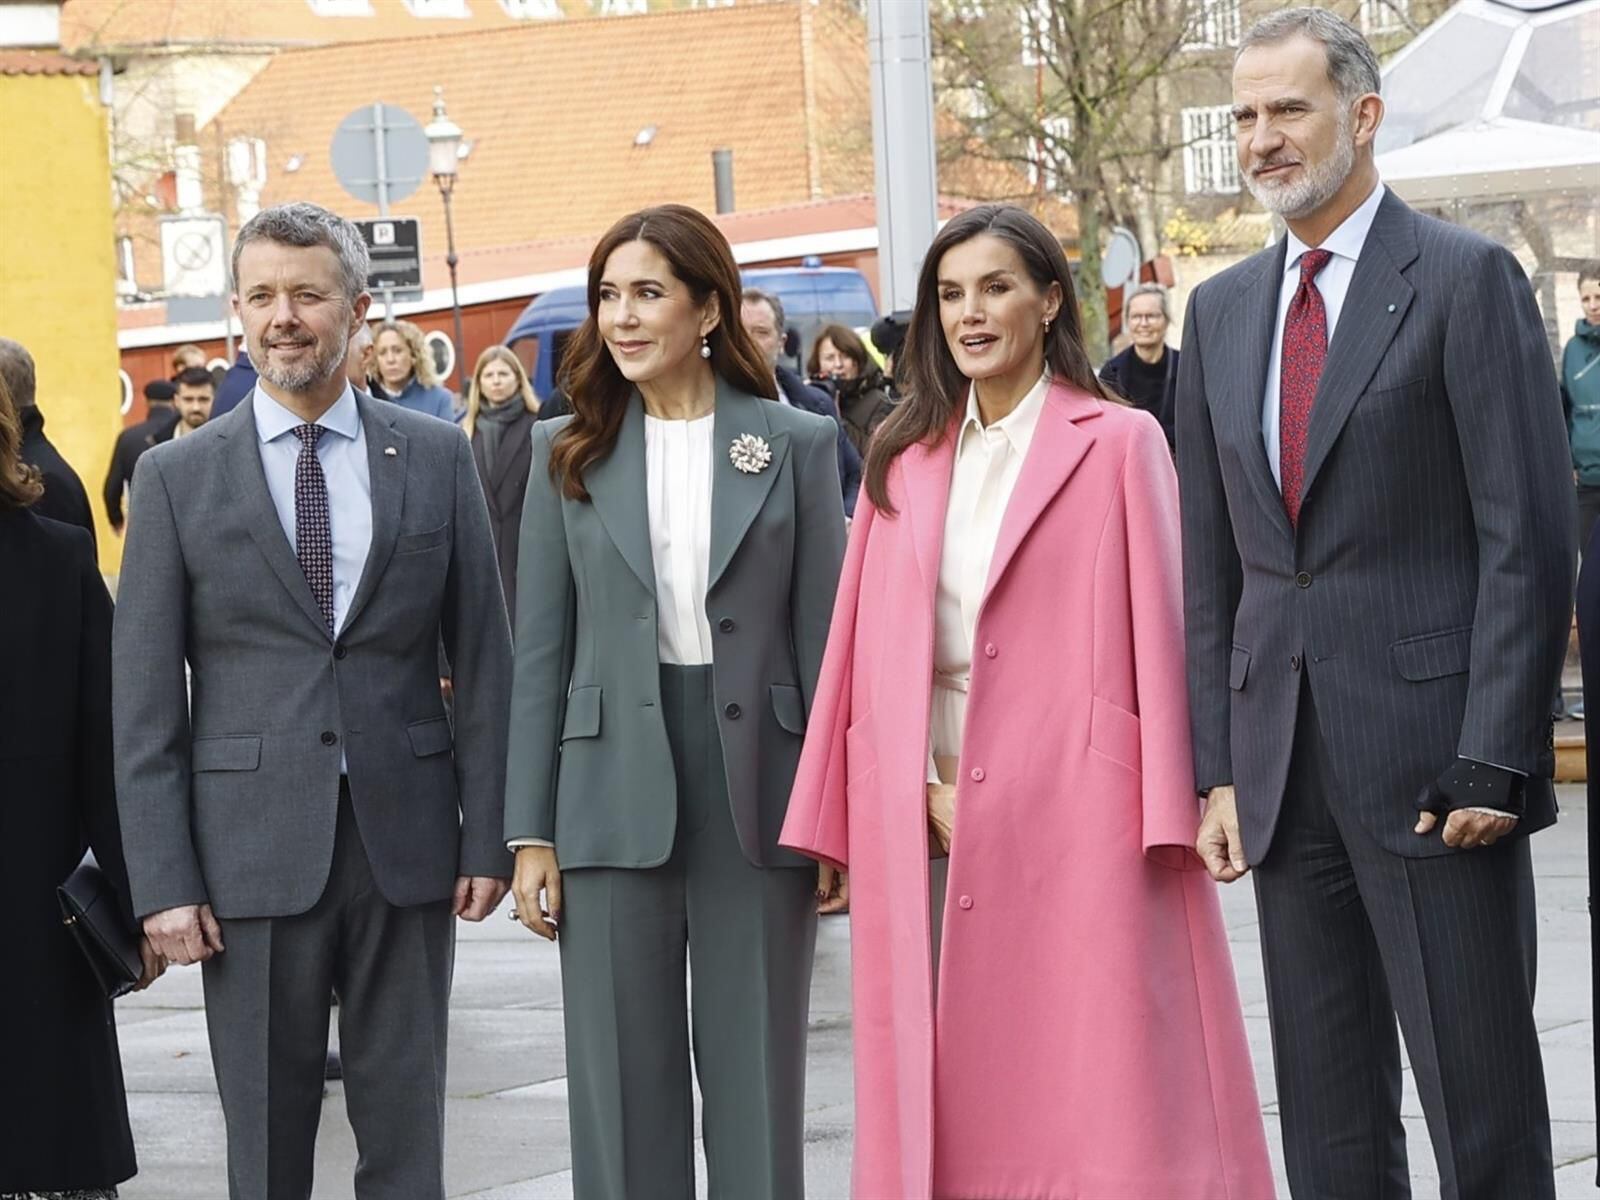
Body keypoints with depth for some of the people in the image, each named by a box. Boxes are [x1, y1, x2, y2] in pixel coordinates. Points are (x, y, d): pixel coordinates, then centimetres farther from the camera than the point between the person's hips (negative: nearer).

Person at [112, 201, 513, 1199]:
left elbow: (483, 657, 6)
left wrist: (488, 836, 1)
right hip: (253, 847, -1)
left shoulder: (437, 457, 5)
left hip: (405, 839, 1)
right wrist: (163, 881, -6)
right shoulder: (177, 477, 2)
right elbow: (144, 697, 1)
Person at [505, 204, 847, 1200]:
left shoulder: (795, 444, 2)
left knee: (756, 1081, 6)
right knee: (624, 1084, 5)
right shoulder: (569, 450, 6)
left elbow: (822, 634, 2)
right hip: (615, 794, 1)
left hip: (755, 786, -1)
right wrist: (531, 832, 1)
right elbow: (542, 649, 5)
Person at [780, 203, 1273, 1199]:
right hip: (928, 822, 4)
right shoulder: (906, 461, 13)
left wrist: (1168, 811, -10)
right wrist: (835, 822, 7)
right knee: (949, 1091, 5)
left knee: (1092, 1088, -3)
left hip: (1076, 818, -4)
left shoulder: (1118, 444, 1)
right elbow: (863, 644, 12)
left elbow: (1159, 630, -4)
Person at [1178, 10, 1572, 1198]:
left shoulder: (1466, 279, -4)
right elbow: (1211, 565, 14)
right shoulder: (1223, 311, 14)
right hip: (1286, 770, 6)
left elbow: (1529, 539, -9)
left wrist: (1493, 761, -14)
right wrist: (1216, 769, 7)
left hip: (1432, 761, -6)